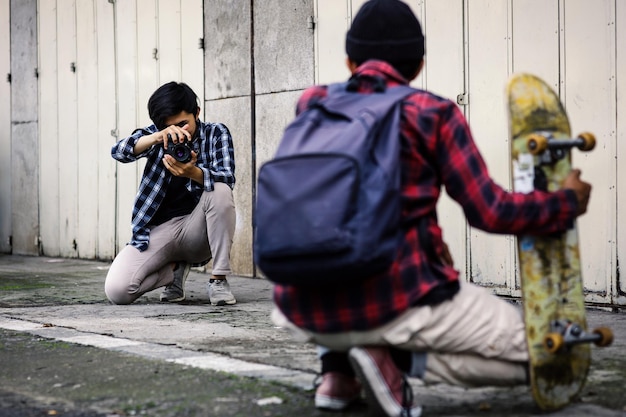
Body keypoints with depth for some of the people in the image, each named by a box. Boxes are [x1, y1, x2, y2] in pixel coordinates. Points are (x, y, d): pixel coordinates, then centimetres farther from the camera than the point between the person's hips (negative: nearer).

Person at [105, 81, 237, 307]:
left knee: (220, 190, -32)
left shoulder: (216, 133, -2)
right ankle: (175, 269, 9)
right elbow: (118, 152, -16)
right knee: (116, 290, -22)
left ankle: (219, 279, -19)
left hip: (198, 228, -1)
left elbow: (227, 179, -17)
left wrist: (193, 172, -39)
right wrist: (157, 137, -35)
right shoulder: (156, 134, 3)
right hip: (158, 229, 1)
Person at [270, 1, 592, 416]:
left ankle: (337, 369, 13)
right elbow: (490, 212, -2)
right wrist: (569, 202, 14)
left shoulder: (312, 103, 12)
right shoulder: (434, 113, 0)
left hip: (307, 312, 5)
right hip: (395, 303, -5)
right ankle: (395, 358, -8)